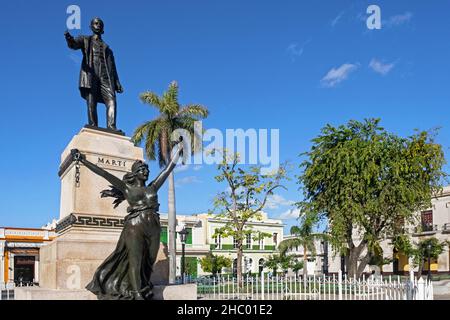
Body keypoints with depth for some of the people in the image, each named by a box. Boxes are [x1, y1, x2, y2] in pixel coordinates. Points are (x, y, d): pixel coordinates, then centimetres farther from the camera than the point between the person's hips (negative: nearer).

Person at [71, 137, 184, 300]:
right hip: (135, 227, -4)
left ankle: (145, 293, 6)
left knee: (148, 263, 3)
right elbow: (104, 173, 4)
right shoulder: (127, 188, 8)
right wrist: (83, 161, 1)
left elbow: (169, 167, 20)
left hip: (153, 228, 4)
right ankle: (137, 294, -17)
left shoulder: (153, 187, 15)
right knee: (135, 261, -12)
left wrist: (179, 148, 24)